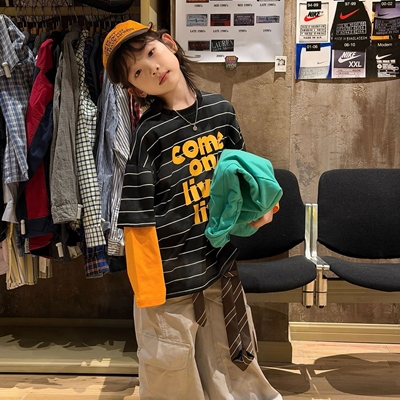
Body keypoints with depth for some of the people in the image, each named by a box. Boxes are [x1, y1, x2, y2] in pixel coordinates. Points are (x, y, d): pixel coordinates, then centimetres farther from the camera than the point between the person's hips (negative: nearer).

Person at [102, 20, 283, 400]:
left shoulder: (220, 109, 0)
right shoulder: (150, 133, -16)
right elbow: (139, 220, -15)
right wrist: (149, 292, -14)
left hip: (220, 262, 5)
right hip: (171, 275, -4)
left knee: (230, 358, 23)